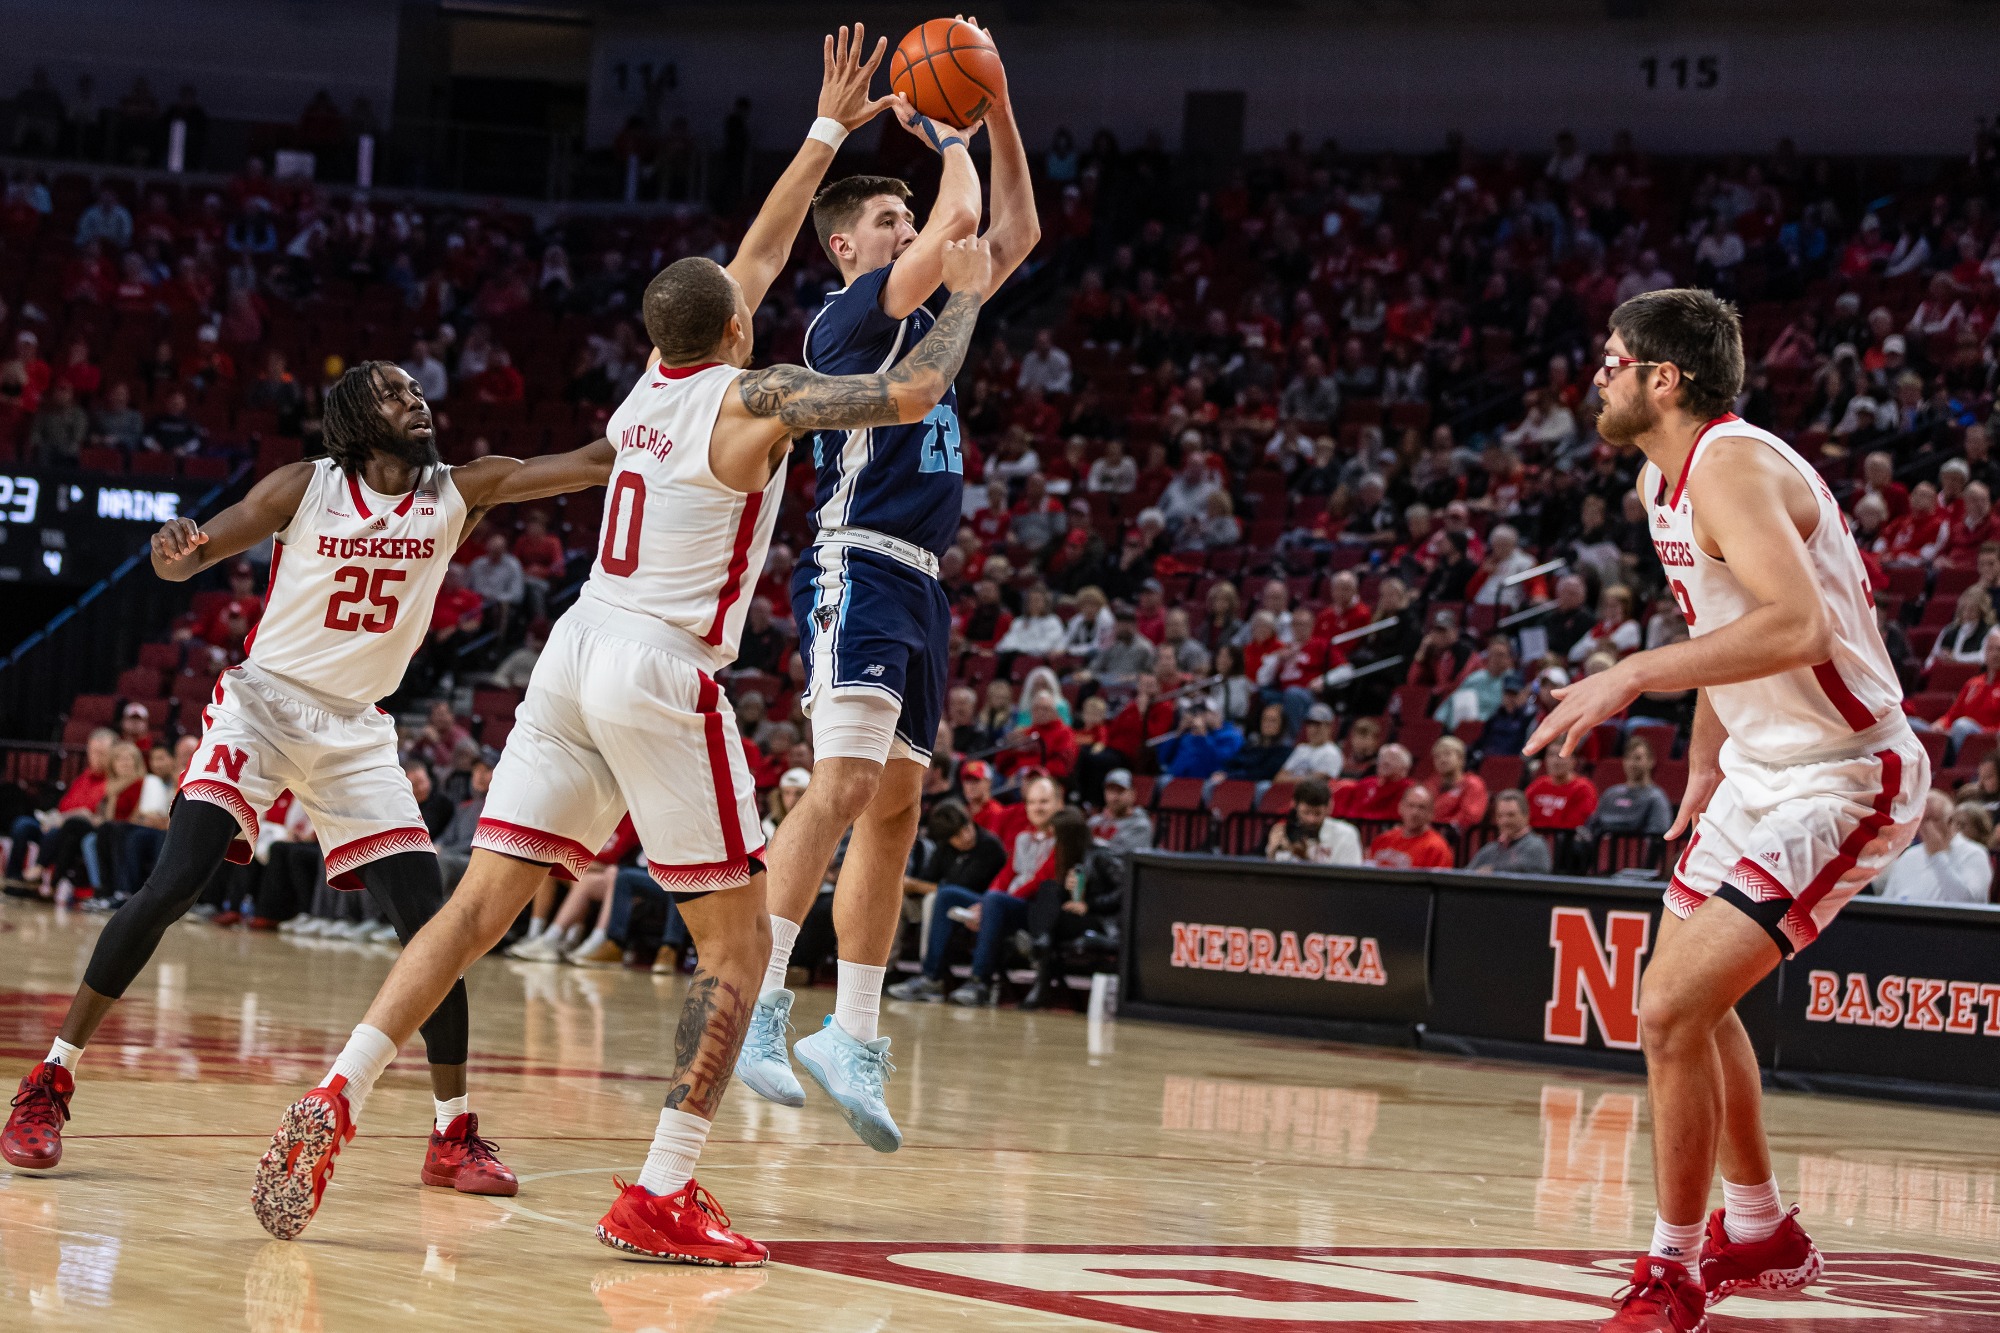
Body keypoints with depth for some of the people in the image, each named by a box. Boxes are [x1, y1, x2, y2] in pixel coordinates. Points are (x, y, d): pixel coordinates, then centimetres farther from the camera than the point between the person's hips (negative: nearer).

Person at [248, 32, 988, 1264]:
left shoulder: (650, 382, 15)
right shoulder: (753, 398, -7)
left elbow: (760, 255, 27)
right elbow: (911, 394, -11)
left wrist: (830, 129, 33)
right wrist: (967, 295, 6)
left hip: (577, 654, 7)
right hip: (663, 671, -7)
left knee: (483, 905, 5)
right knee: (738, 943, 3)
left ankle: (335, 1102, -11)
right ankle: (663, 1197, -3)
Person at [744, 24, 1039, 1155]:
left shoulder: (922, 318, 20)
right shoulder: (852, 312, -5)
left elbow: (1014, 234, 23)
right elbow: (959, 223, -17)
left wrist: (997, 114, 15)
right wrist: (946, 137, 0)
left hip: (918, 587, 10)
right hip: (858, 569, -10)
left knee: (896, 809, 8)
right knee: (844, 786, -22)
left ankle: (856, 1042, 10)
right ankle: (757, 1008, -26)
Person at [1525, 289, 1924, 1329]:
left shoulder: (1734, 470, -24)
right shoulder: (1660, 483, 7)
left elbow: (1799, 627, -39)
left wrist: (1632, 677, -37)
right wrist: (1705, 765, 20)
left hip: (1842, 781, -11)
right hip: (1760, 766, 11)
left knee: (1672, 1012, -17)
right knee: (1688, 1001, 22)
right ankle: (1760, 1235, 39)